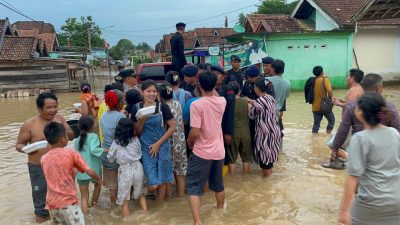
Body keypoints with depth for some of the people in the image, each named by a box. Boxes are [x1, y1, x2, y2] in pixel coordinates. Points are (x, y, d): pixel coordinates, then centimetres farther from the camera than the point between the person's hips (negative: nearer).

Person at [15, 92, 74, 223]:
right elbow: (19, 144, -5)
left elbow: (72, 136, 4)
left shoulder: (59, 118, -3)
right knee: (42, 204, 6)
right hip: (39, 169, -4)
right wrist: (25, 149, -28)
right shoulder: (29, 124, -14)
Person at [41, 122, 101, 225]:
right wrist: (98, 179, 13)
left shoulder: (43, 159, 4)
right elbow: (90, 172, -7)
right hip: (68, 202, -5)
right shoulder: (70, 153, -8)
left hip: (51, 203, 5)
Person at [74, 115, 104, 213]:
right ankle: (93, 204, 45)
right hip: (93, 170, -3)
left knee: (84, 196, 9)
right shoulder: (93, 136, -7)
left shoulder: (77, 140, 11)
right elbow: (93, 149, -22)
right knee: (97, 185, 29)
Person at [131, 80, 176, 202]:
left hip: (162, 147, 0)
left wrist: (158, 143, -8)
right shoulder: (136, 108, -2)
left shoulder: (163, 107, -7)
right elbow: (137, 132, 4)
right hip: (146, 148, 0)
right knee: (152, 185, -4)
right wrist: (141, 121, -17)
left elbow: (172, 127, -5)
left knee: (161, 180, 9)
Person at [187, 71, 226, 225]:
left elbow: (195, 132, -22)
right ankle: (220, 210, 44)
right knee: (218, 185, 24)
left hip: (202, 153, -6)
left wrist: (189, 142, -4)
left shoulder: (196, 104, -20)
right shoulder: (222, 101, -3)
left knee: (194, 188, 4)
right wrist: (212, 87, 22)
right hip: (219, 152, 6)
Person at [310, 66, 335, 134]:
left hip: (315, 107, 4)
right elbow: (329, 91, -22)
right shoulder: (325, 79, -10)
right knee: (331, 120, 19)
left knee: (316, 124, 9)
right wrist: (330, 98, -8)